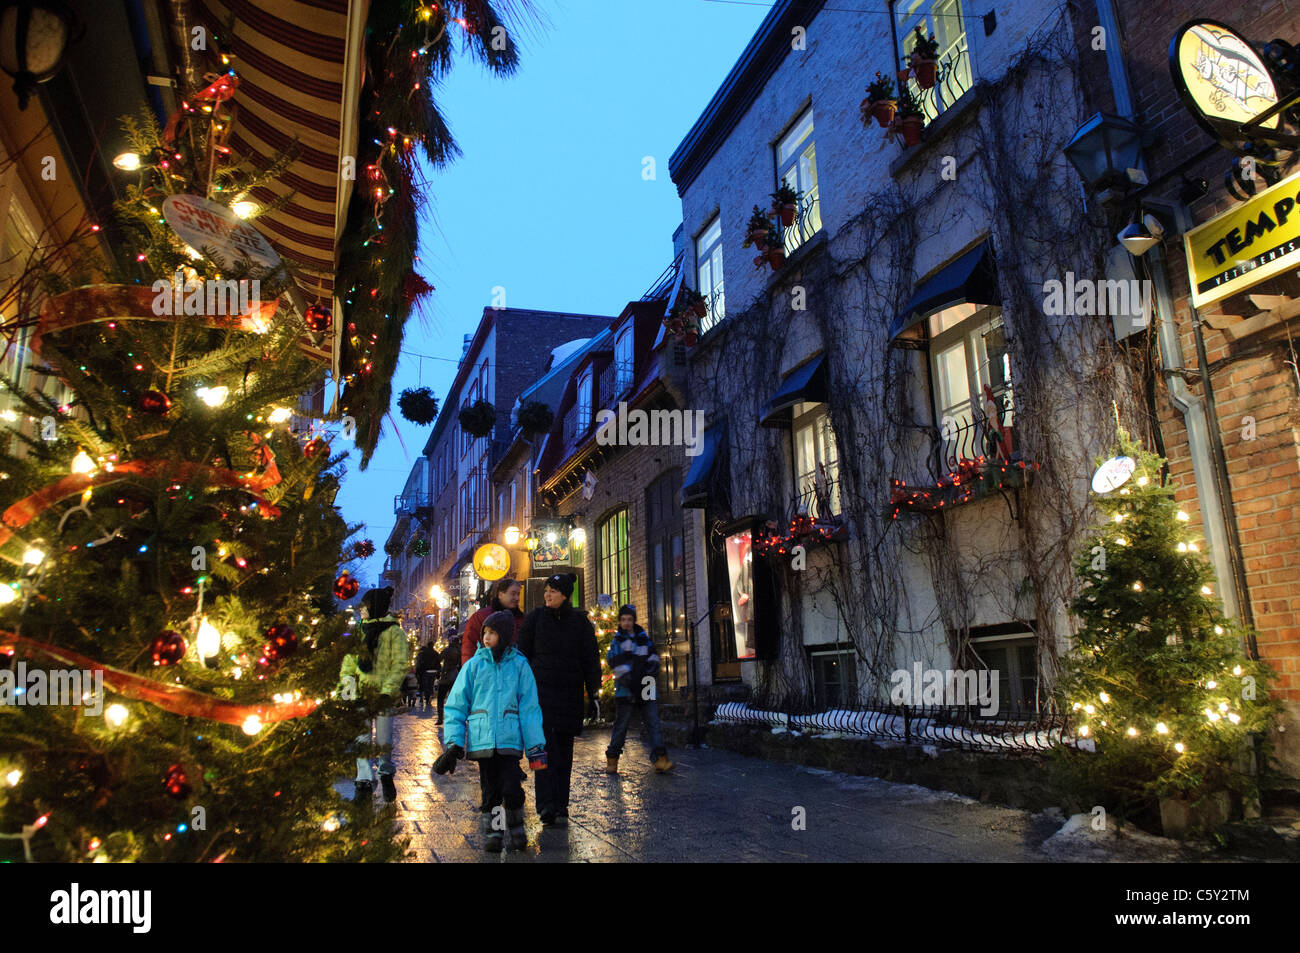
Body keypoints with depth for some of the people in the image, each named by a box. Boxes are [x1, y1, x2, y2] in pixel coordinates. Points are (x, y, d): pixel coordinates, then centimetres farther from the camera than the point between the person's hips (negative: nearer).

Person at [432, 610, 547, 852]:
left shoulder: (519, 665, 3)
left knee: (512, 788, -8)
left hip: (510, 739, -1)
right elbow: (456, 705, 7)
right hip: (482, 739, 1)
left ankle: (516, 829, 18)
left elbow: (529, 708, 4)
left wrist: (536, 748, 1)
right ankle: (491, 832, 27)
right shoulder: (473, 665, 4)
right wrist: (454, 742, -1)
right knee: (490, 790, 6)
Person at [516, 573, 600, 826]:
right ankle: (546, 805, -14)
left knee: (564, 749, 7)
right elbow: (523, 655, 4)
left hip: (570, 693, 2)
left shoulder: (580, 621, 5)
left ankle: (560, 806, 16)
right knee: (544, 745, -13)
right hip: (541, 689, -2)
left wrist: (593, 691, 0)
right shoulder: (535, 618, 2)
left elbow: (591, 658, 6)